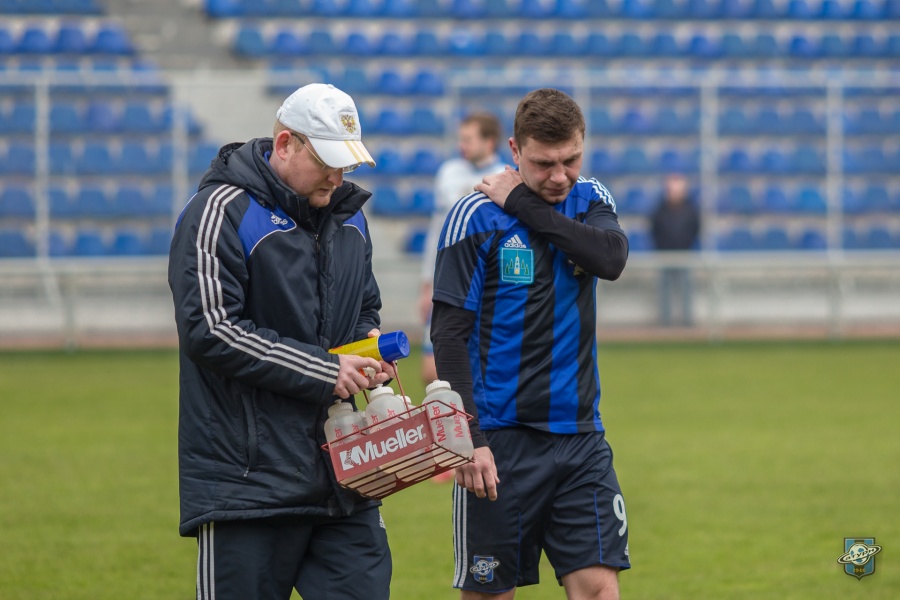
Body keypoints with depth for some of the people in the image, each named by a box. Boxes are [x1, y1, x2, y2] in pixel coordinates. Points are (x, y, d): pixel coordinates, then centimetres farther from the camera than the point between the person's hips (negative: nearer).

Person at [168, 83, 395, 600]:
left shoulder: (349, 214, 14)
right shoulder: (222, 212, -10)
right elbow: (211, 330, -18)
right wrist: (323, 372, -16)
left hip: (338, 470, 7)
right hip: (246, 474, -7)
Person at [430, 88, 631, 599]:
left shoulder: (591, 201, 7)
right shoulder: (478, 216, -6)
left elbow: (611, 258, -15)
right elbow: (450, 333, -8)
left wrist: (522, 205, -14)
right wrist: (468, 438, -15)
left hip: (580, 436, 3)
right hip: (501, 440, -3)